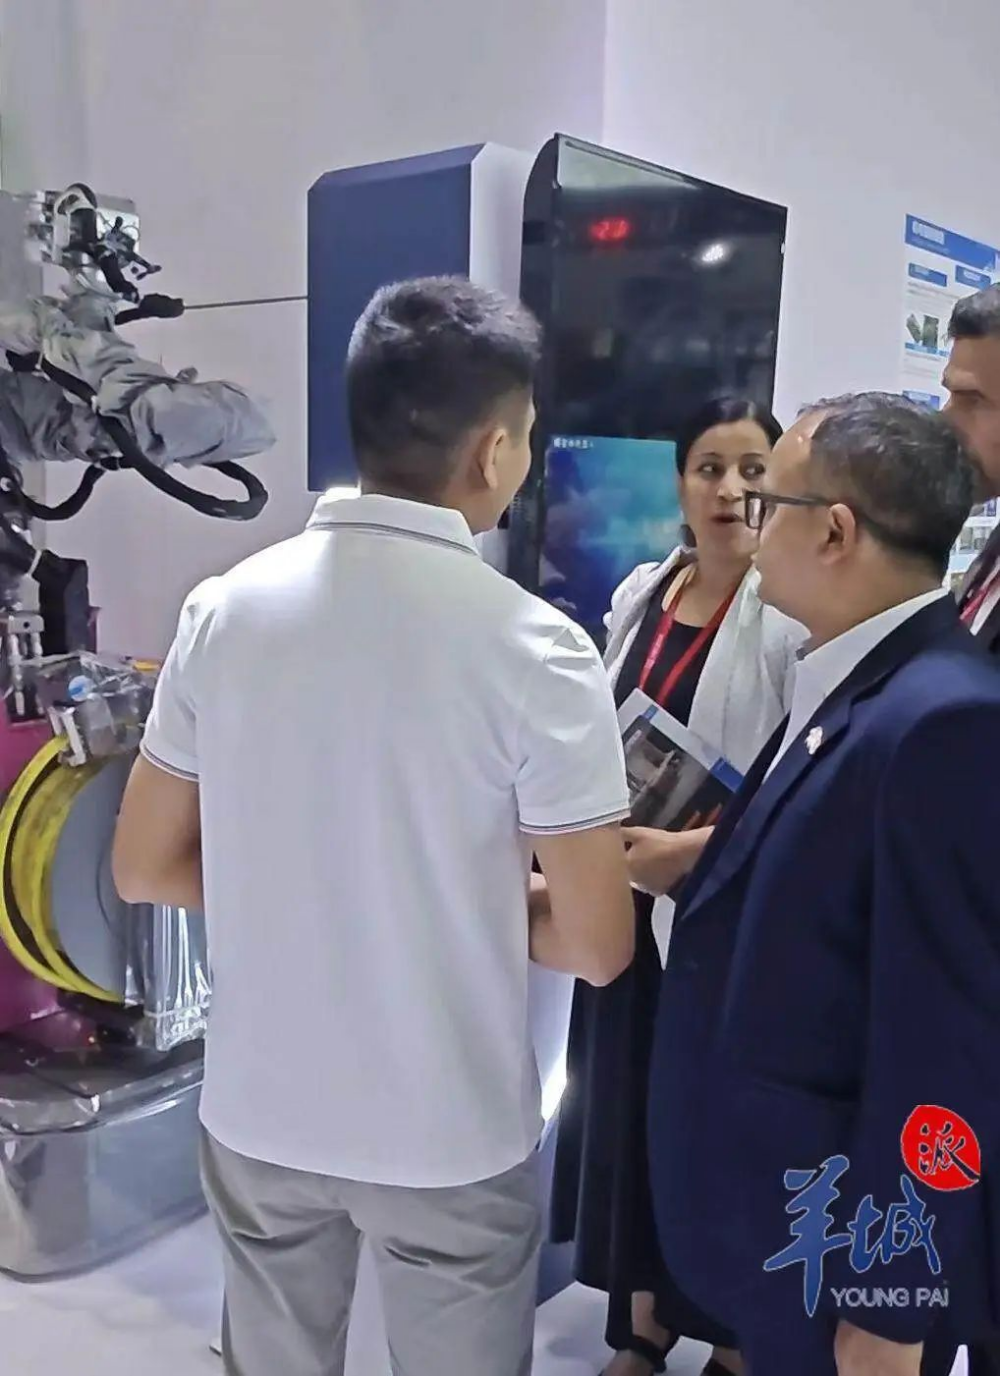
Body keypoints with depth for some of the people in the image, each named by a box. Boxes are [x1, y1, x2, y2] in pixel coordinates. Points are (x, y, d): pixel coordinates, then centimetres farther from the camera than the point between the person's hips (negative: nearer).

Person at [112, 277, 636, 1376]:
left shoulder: (224, 609, -8)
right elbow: (595, 945, -15)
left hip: (259, 1112, 4)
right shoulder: (532, 648, -19)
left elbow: (145, 868, 0)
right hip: (450, 1135, -3)